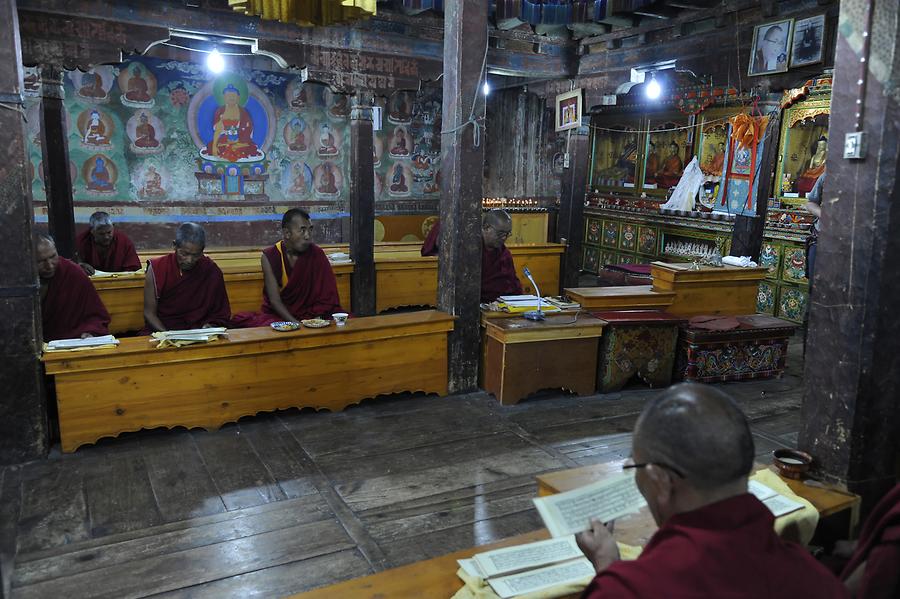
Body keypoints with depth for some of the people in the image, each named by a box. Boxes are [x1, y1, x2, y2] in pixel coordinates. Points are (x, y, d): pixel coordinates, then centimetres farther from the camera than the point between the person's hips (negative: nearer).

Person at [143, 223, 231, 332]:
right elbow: (149, 313, 0)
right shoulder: (157, 269, -2)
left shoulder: (211, 271, -1)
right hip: (162, 331, -1)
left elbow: (221, 314, 7)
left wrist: (208, 326, -13)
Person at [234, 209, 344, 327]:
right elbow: (275, 300, -13)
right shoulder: (270, 257, -8)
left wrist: (319, 318, -22)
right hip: (278, 315, 1)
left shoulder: (316, 254, -5)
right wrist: (296, 323, -26)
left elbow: (327, 294, -5)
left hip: (309, 314, -1)